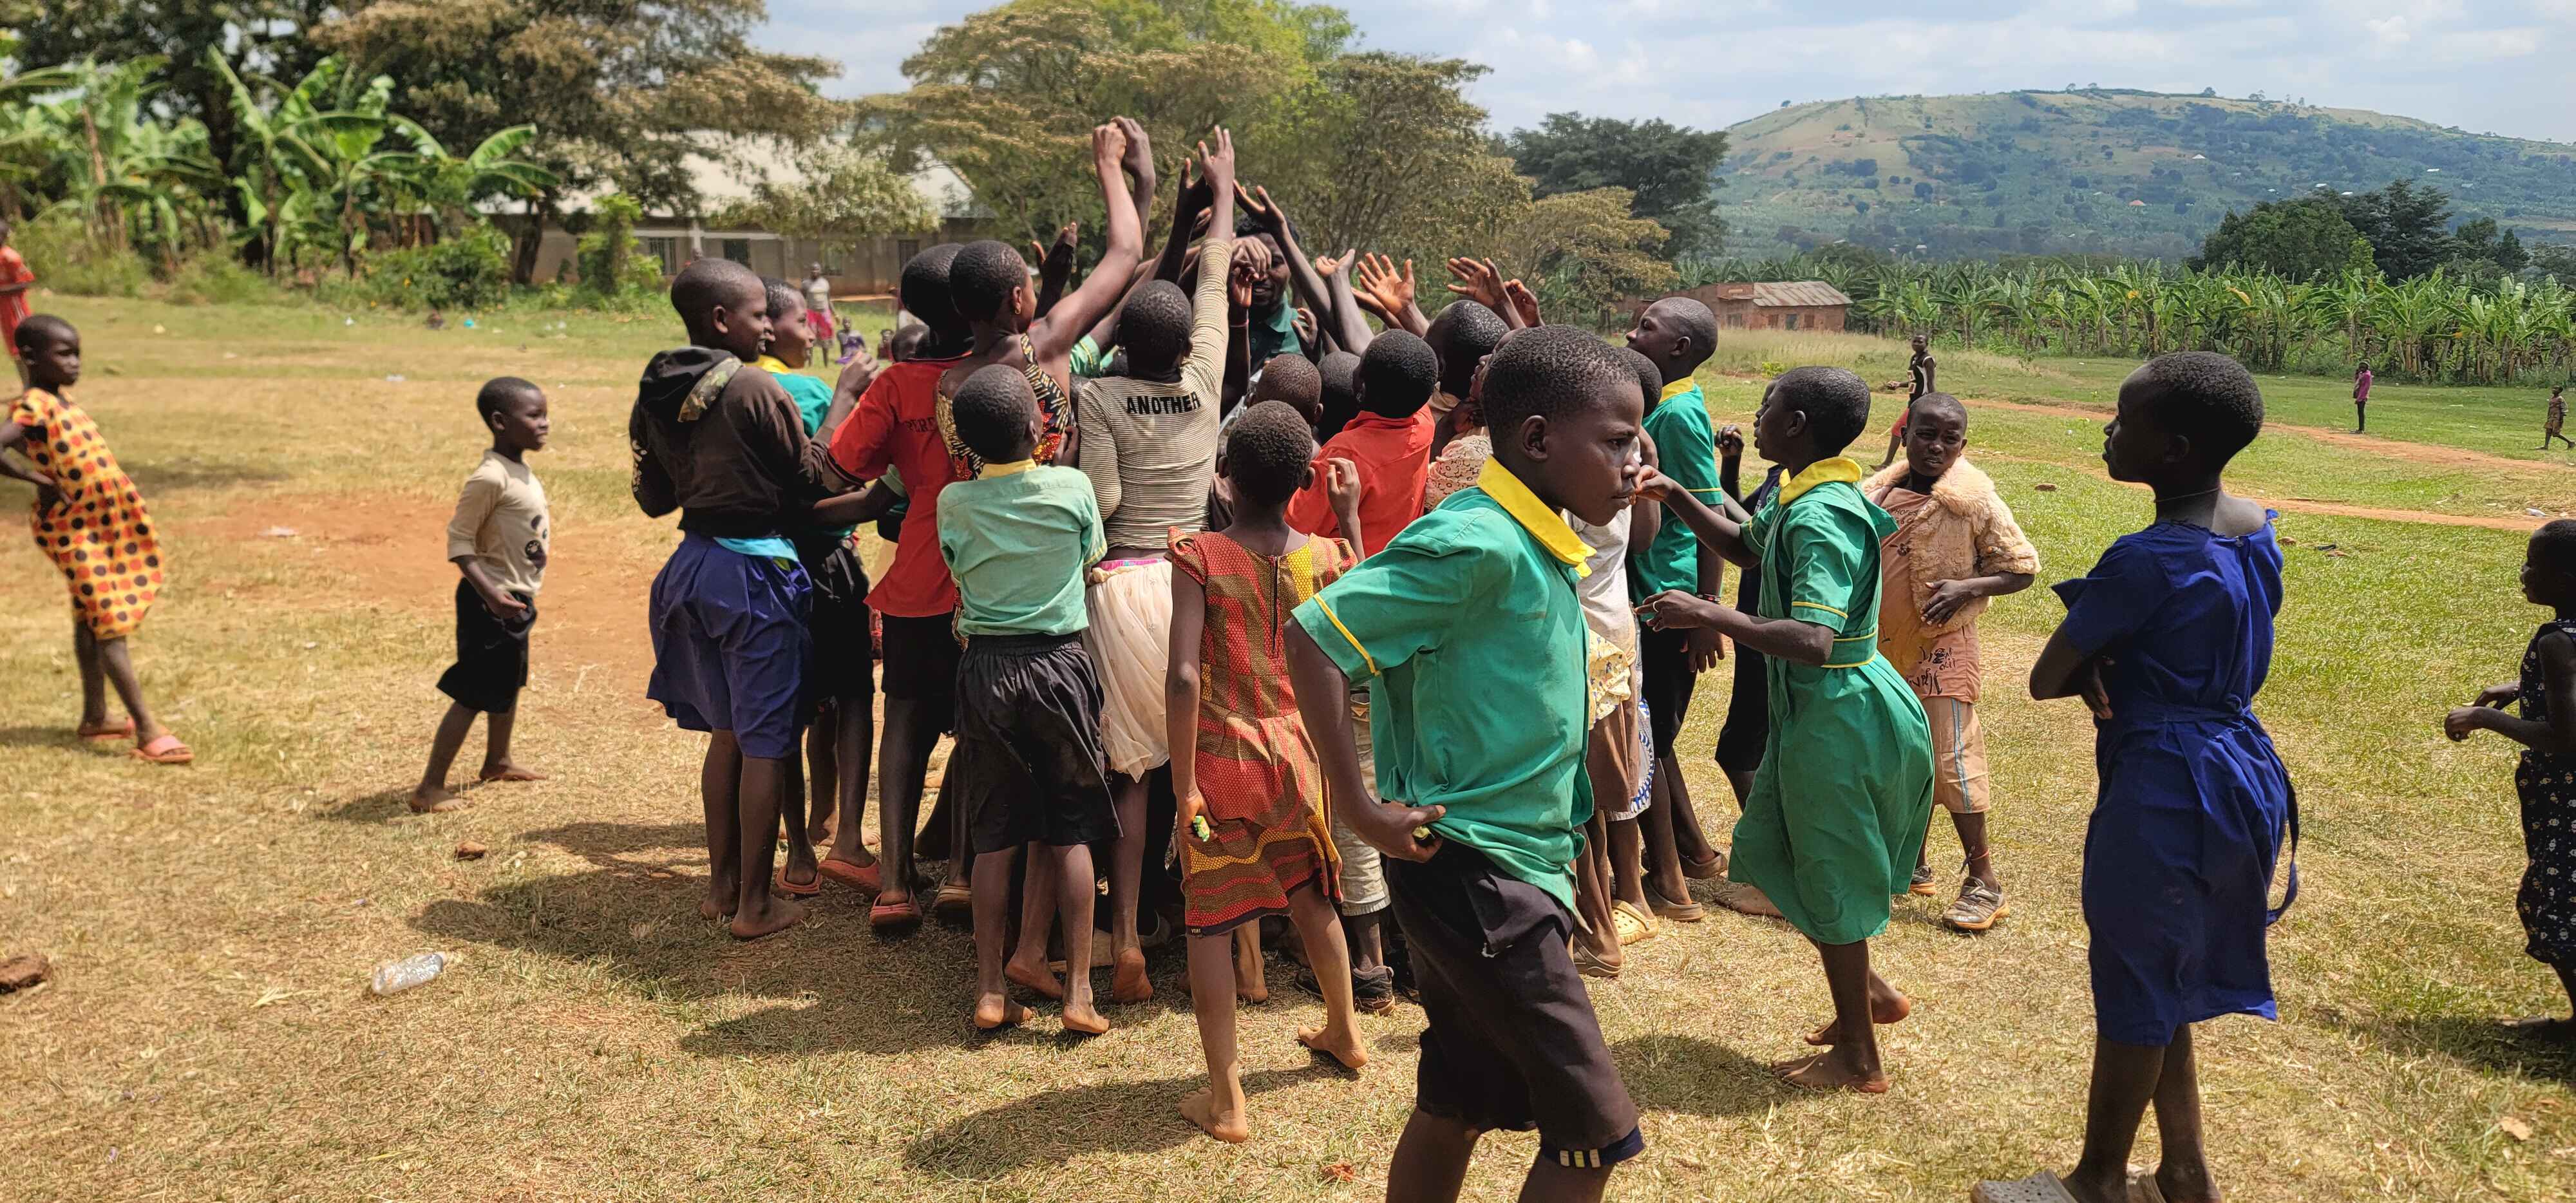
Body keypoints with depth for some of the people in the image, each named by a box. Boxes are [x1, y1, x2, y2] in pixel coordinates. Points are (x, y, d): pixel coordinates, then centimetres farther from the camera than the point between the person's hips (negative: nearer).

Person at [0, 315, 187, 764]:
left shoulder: (62, 399, 9)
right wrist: (43, 482, -23)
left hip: (107, 523, 9)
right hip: (75, 530, -9)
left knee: (92, 622, 16)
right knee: (111, 625, -10)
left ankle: (95, 717, 27)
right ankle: (148, 730, -12)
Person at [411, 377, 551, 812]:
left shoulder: (520, 470, 6)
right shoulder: (490, 478, -23)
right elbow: (459, 540, -24)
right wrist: (491, 595, -32)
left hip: (517, 598, 10)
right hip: (492, 602, -10)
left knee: (508, 683, 24)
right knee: (473, 694, -6)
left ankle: (497, 762, 43)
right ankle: (429, 788, 0)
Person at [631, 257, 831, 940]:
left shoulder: (655, 397, 4)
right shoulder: (756, 390, -16)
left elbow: (652, 498, 12)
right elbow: (809, 485, -7)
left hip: (692, 564, 7)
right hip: (755, 569, -7)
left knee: (727, 732, 20)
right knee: (765, 742, 3)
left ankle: (722, 883, 28)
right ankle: (755, 904, 10)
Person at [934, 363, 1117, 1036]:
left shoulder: (954, 504, -4)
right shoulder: (1071, 488, -7)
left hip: (985, 669, 1)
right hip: (1060, 664, -1)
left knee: (994, 836, 9)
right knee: (1070, 832, 7)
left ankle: (992, 988, 11)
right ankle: (1078, 989, 7)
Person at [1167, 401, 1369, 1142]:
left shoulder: (1199, 558, -13)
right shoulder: (1324, 555, -3)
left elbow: (1185, 676, -21)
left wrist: (1183, 785, -16)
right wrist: (1350, 517, 21)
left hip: (1223, 758, -4)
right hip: (1298, 753, 4)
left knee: (1209, 920, 6)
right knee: (1310, 895, 25)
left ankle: (1225, 1101, 7)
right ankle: (1343, 1033, 45)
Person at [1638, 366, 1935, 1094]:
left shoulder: (1819, 520, -25)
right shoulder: (1794, 496, 5)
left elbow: (1812, 642, -35)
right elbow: (1746, 548, 25)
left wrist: (1706, 615, -30)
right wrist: (1676, 497, 12)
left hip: (1837, 719, -10)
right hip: (1813, 710, 10)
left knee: (1830, 883, 5)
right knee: (1771, 856, 21)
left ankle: (1859, 1060, 22)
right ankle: (1868, 992, 36)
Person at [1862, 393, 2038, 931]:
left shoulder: (1976, 504, -12)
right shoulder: (1876, 495, 1)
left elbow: (2022, 568, -8)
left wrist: (1966, 587, -23)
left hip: (1942, 649, -6)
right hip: (1882, 649, 6)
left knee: (1949, 759, -7)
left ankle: (1984, 881, 4)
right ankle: (1913, 862, 31)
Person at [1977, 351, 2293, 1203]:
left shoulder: (2148, 559, -23)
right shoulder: (2256, 534, 4)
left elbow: (2044, 679, -17)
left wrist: (2092, 668, 2)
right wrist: (2107, 664, -7)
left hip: (2163, 787, -9)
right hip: (2235, 770, 9)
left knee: (2130, 989, 7)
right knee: (2163, 981, 21)